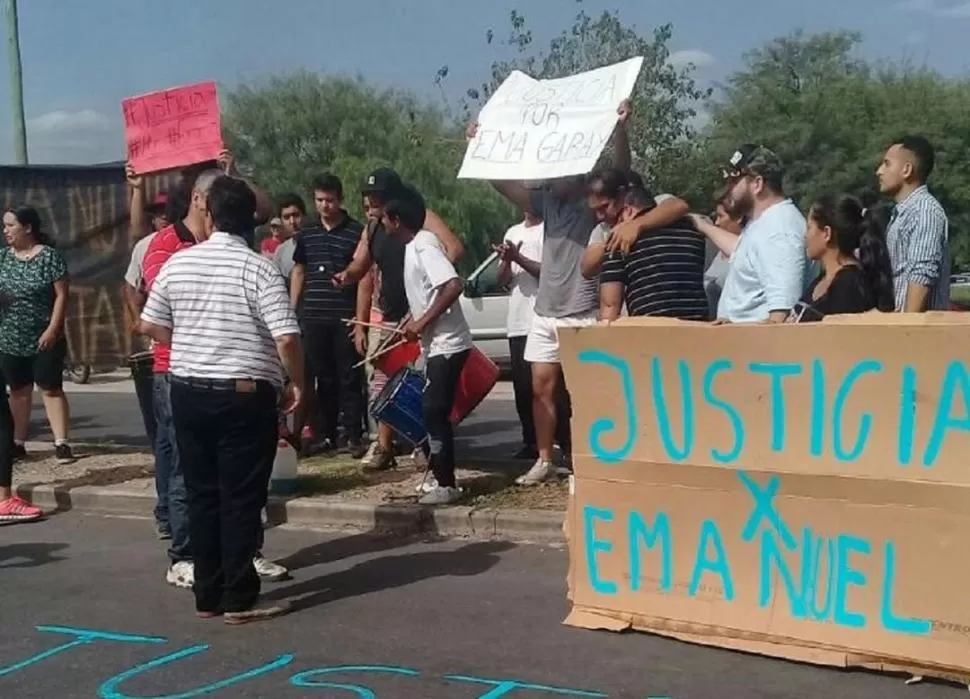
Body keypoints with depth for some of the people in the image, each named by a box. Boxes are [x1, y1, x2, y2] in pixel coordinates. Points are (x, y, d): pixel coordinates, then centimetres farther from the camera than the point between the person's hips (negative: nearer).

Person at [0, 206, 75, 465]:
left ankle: (61, 443, -3)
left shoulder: (49, 256, -9)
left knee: (51, 389, -3)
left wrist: (52, 329, -17)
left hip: (44, 340, -5)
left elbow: (61, 295, -11)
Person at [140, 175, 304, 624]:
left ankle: (207, 595, 17)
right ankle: (240, 599, 4)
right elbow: (286, 338, -18)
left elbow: (150, 326, 9)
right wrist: (297, 383, -2)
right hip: (245, 395, -4)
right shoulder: (260, 269, -11)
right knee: (242, 499, 1)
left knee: (202, 494, 11)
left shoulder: (177, 264, 2)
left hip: (189, 392, 4)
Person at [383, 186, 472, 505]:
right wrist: (414, 321, 19)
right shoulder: (416, 245, 12)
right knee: (434, 412, 14)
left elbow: (454, 285, -30)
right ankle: (440, 477, 23)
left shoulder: (424, 246, -18)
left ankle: (445, 484, -1)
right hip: (437, 344, 10)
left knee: (434, 413, -7)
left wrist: (422, 322, -24)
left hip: (446, 345, -10)